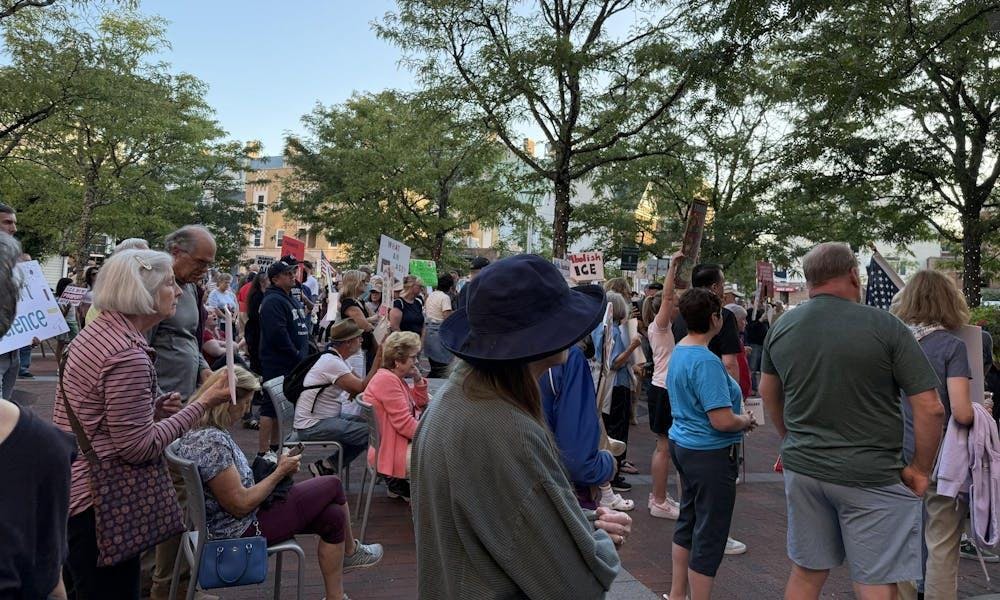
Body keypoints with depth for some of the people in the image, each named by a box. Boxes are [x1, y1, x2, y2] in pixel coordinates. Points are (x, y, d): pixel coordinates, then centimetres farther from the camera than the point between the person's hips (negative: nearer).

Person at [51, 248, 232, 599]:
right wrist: (204, 404, -20)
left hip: (68, 486, 10)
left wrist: (152, 408, 5)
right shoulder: (128, 356, -25)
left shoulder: (95, 332, 5)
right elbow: (140, 448, -23)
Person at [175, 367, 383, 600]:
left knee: (333, 515, 5)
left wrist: (272, 466, 1)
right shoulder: (211, 442, -29)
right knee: (333, 486, -1)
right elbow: (241, 505, -26)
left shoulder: (198, 431, 3)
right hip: (243, 531, -10)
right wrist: (280, 472, -14)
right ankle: (350, 551, 25)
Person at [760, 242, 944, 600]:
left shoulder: (780, 328, 1)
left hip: (802, 469, 5)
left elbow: (768, 394, 15)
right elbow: (930, 408, -11)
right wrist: (920, 470, 1)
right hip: (871, 477, -4)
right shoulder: (885, 327, -12)